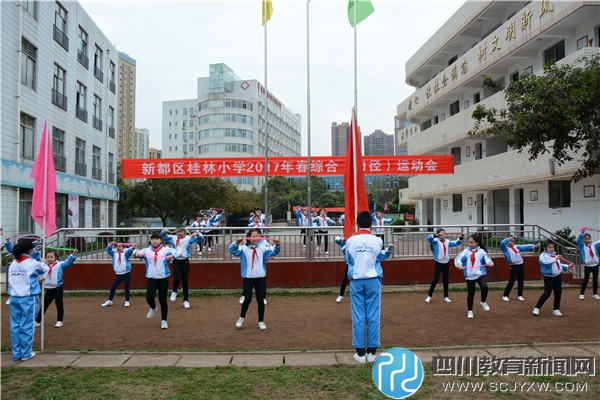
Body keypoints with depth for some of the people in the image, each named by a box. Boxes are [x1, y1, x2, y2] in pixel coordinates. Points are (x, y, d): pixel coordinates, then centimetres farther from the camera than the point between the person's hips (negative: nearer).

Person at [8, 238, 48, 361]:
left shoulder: (13, 264, 7)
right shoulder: (32, 263, -8)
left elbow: (10, 281, 8)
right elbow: (44, 269, 10)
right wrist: (43, 263, 32)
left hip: (14, 297, 5)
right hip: (28, 297, -5)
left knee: (15, 325, 8)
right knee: (27, 326, 3)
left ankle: (17, 353, 13)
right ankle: (26, 353, 9)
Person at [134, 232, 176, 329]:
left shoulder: (165, 250, -2)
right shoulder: (147, 250, 5)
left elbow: (175, 251, -18)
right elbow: (138, 253, -6)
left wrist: (172, 255, -40)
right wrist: (137, 253, -30)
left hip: (163, 278, -1)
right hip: (151, 278, 1)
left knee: (163, 300, 3)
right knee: (149, 297, -10)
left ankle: (164, 320, 20)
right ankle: (153, 308, 27)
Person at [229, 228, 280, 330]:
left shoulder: (263, 248, 3)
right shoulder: (244, 248, -2)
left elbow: (273, 252, -2)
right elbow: (232, 250, -12)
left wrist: (277, 246, -21)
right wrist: (237, 243, -32)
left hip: (260, 277, 2)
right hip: (248, 277, -2)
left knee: (260, 300, 7)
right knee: (247, 299, -6)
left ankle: (261, 321, 21)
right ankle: (241, 318, 20)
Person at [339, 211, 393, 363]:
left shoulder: (350, 240, -2)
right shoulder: (377, 240, -2)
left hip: (356, 281, 0)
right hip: (373, 280, 0)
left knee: (358, 317, 2)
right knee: (373, 316, 5)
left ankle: (360, 352, 6)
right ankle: (371, 351, 9)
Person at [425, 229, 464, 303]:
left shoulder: (447, 242, 5)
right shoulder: (435, 241, -9)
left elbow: (456, 243, 10)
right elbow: (429, 238, -27)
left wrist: (461, 238, -9)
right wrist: (436, 235, -47)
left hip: (446, 263, 5)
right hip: (439, 263, -4)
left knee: (445, 280, 12)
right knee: (435, 280, -3)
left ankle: (446, 297, 22)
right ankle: (429, 296, 10)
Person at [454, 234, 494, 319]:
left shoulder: (481, 251, -1)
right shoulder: (465, 251, -3)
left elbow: (487, 259, -1)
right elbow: (458, 258, -12)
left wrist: (490, 263, -24)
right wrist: (459, 264, -33)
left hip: (480, 274, -1)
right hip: (469, 275, 1)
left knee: (484, 287, -25)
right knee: (470, 293, 8)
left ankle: (483, 302, 6)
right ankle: (470, 311, 24)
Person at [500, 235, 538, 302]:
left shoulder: (516, 246, 12)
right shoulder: (505, 248, -4)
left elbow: (525, 247, 13)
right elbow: (502, 243, -23)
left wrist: (534, 246, 7)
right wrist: (510, 238, -16)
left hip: (521, 265, 5)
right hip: (513, 266, -5)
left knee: (521, 281, 9)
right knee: (511, 281, -7)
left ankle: (520, 295, 20)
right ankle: (505, 296, 3)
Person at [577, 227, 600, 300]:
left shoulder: (594, 245, 5)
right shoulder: (582, 246, -2)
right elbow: (579, 240, -18)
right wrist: (582, 232, -34)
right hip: (587, 266, -3)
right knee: (586, 280, -4)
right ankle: (581, 294, 5)